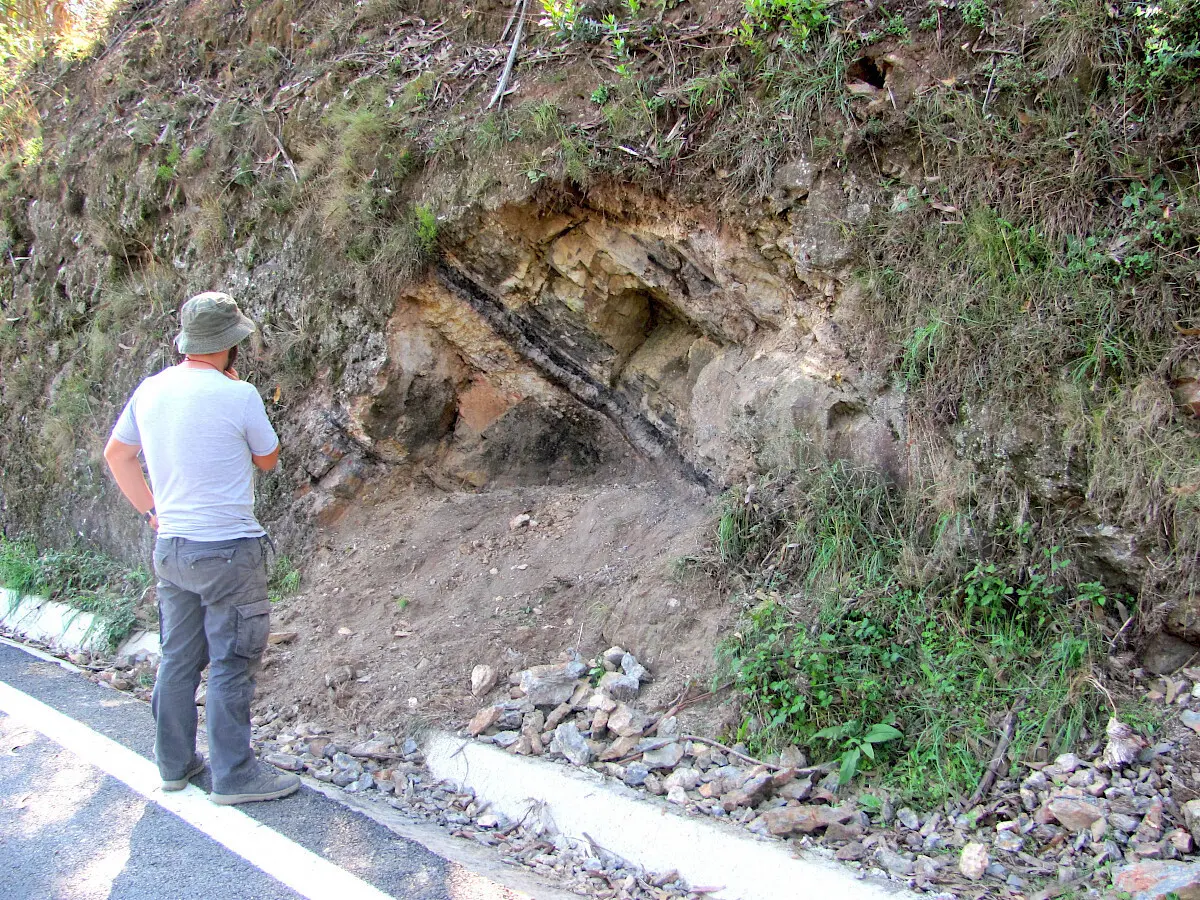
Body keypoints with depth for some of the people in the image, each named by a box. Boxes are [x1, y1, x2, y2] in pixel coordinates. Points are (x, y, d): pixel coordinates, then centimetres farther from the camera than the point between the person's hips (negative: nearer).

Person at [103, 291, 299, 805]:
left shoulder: (150, 391, 5)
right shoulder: (237, 396, -15)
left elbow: (116, 455, 16)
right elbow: (267, 459, 1)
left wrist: (150, 510, 18)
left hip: (170, 546, 7)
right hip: (227, 550, -7)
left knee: (178, 658, 16)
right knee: (231, 665, 0)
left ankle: (175, 763, 27)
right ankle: (233, 776, 6)